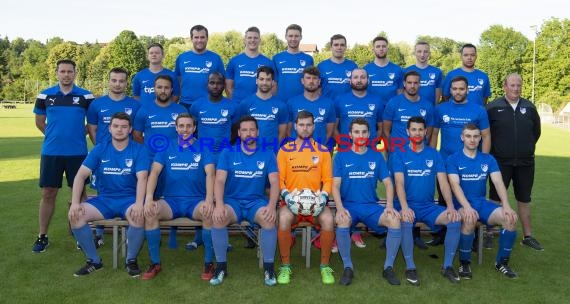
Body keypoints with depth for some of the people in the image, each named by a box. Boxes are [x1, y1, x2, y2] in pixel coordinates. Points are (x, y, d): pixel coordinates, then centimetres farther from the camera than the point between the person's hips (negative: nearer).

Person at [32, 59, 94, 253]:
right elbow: (39, 122, 13)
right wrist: (55, 136, 10)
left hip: (78, 152, -1)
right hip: (50, 152, 1)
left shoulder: (86, 96, 0)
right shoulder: (45, 96, 3)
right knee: (48, 194, 6)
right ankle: (42, 236, 17)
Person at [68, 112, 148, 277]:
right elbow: (81, 175, -2)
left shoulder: (139, 150, -3)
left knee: (138, 216, -35)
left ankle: (131, 260, -10)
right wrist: (75, 202, -16)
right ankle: (94, 260, -3)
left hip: (129, 198, -3)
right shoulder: (99, 149, 5)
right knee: (75, 215, -21)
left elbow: (142, 178, -15)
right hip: (104, 199, 3)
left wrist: (139, 203, -31)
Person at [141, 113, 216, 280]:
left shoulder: (203, 148, 4)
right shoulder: (166, 148, 9)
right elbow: (154, 172, -3)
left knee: (211, 213, -33)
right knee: (149, 212, -28)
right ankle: (155, 263, -11)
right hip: (171, 200, 2)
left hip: (196, 201, -1)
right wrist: (149, 198, -20)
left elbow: (210, 174, -10)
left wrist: (209, 200, -27)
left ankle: (208, 263, -15)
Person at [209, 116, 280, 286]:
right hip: (232, 200, 0)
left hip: (257, 201, 0)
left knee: (269, 219, -33)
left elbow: (274, 182, -3)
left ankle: (269, 267, -15)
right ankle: (221, 266, -14)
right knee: (218, 218, -32)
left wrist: (272, 205, -22)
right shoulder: (228, 154, 5)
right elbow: (220, 180, -6)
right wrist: (219, 204, -24)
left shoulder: (267, 154, 6)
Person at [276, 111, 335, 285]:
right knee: (283, 218, -34)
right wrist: (285, 194, -14)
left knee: (328, 219, -31)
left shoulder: (323, 151, 10)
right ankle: (285, 266, -16)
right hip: (292, 201, 0)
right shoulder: (285, 150, 7)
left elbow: (328, 179, 8)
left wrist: (324, 195, -11)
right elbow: (279, 179, 4)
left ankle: (325, 266, -12)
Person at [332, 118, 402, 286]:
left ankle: (388, 267, -7)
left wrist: (389, 206, -12)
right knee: (342, 222, -36)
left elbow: (388, 183, 6)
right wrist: (340, 208, -20)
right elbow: (335, 185, -3)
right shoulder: (341, 156, 3)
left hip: (372, 205, 2)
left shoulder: (376, 156, 9)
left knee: (395, 220, -26)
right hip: (348, 205, -2)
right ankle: (348, 268, -15)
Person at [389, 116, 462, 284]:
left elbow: (443, 182, 3)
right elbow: (399, 182, -10)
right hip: (407, 205, -3)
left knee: (455, 219, -21)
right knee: (406, 221, -36)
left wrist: (450, 206, -13)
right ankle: (410, 267, -18)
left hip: (428, 206, 3)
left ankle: (447, 266, -6)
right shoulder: (399, 154, 2)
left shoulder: (434, 154, 11)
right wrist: (405, 207, -26)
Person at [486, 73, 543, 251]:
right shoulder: (493, 108, -5)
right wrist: (494, 150, 2)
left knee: (524, 199, 12)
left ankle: (528, 236, 22)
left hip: (525, 163, 3)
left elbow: (536, 131, 16)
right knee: (495, 199, 3)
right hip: (500, 162, -3)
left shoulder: (529, 108, 5)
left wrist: (527, 148, 12)